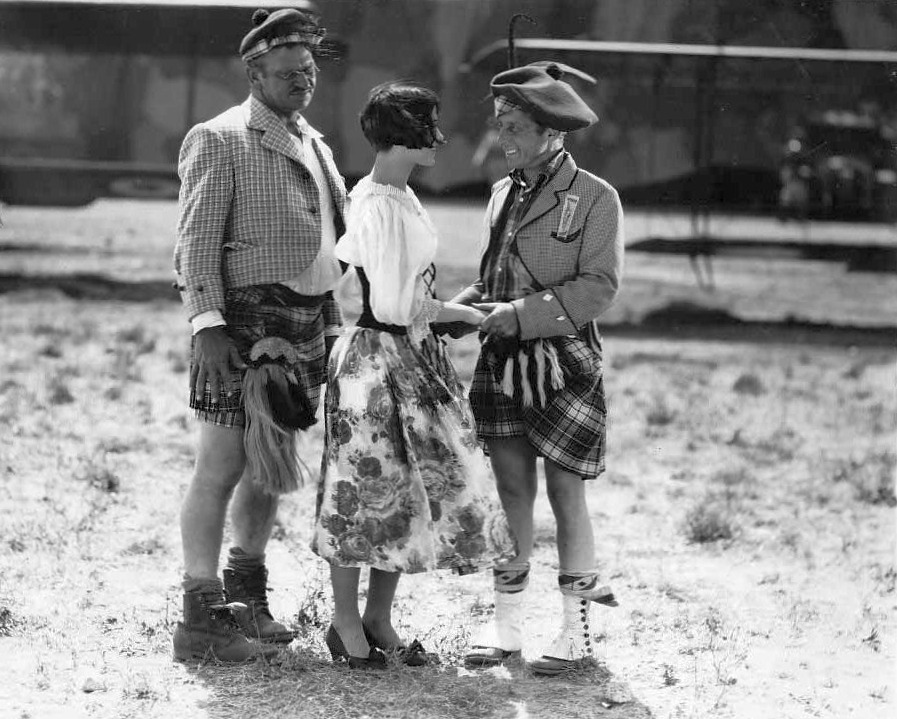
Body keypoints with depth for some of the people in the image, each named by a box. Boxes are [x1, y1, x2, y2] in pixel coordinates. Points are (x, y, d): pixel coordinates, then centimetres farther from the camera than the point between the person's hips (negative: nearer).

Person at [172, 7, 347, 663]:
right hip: (246, 321, -8)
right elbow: (195, 242, -11)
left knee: (272, 466, 13)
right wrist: (209, 324, -20)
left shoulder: (313, 144, 19)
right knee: (223, 467, -8)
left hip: (308, 326, 8)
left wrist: (333, 324, 20)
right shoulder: (219, 140, -5)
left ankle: (246, 599, 26)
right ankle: (201, 618, -5)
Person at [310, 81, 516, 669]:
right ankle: (346, 621, 14)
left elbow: (345, 285, 16)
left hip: (413, 357, 10)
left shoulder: (386, 195, 10)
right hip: (378, 359, -10)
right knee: (365, 493, 2)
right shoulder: (383, 209, -20)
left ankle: (379, 619, 20)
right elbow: (395, 307, -22)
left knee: (406, 493, 12)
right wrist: (457, 312, -9)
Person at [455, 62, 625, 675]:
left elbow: (599, 287, -12)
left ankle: (577, 629, 9)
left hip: (565, 363, -5)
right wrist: (458, 309, 0)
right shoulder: (504, 193, 12)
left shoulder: (594, 198, -7)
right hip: (503, 364, 5)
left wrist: (521, 313, -18)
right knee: (512, 491, 7)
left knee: (565, 494, 0)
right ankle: (507, 624, 14)